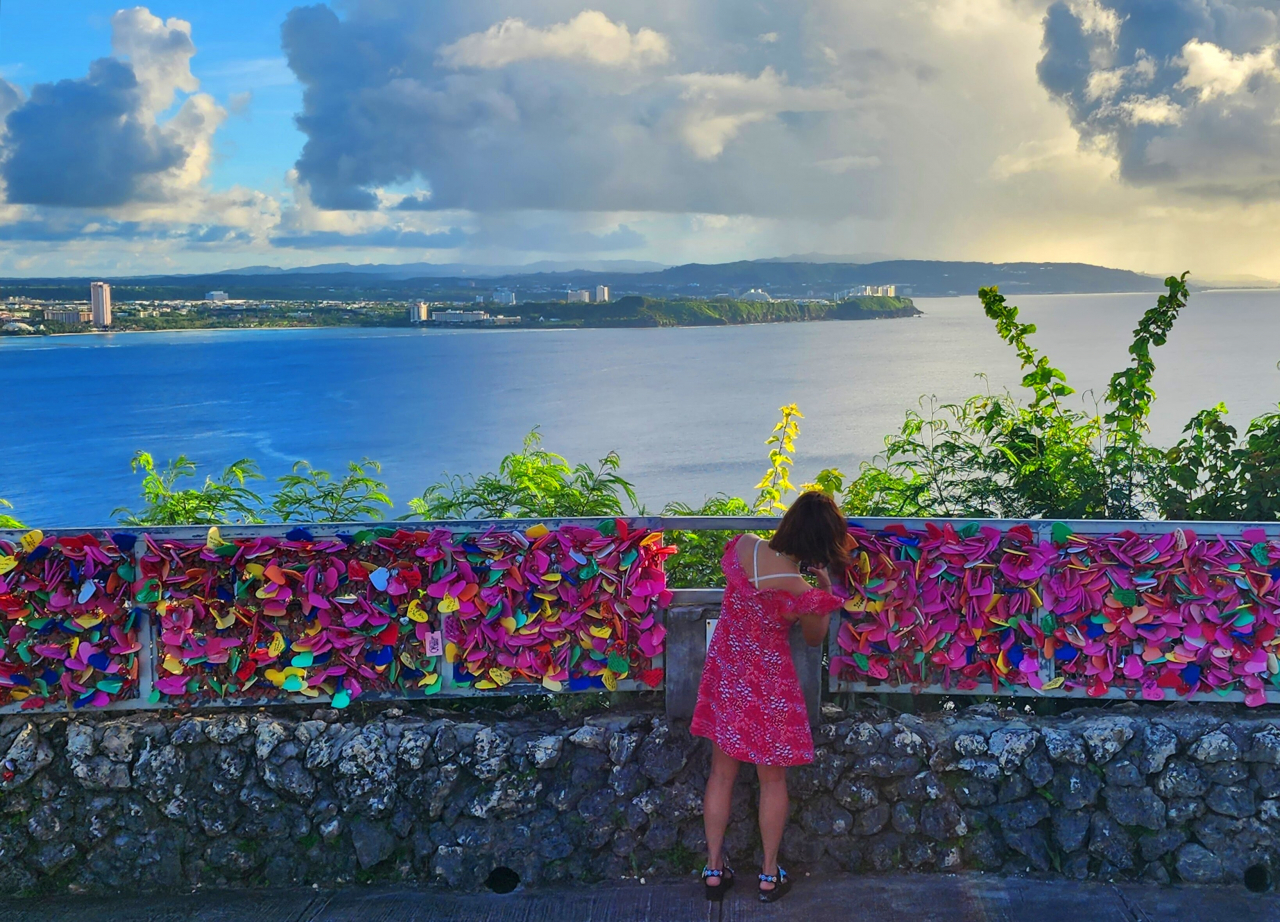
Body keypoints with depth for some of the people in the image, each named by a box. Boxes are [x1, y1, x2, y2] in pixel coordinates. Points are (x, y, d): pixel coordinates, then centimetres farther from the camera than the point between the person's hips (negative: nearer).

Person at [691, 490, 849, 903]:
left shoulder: (743, 546, -17)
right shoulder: (804, 595, -26)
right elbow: (815, 639, -4)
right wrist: (825, 589, -2)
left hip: (723, 674, 4)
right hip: (767, 686, -4)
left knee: (722, 773, 18)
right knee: (773, 781, 16)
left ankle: (714, 869, 29)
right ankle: (770, 875, 28)